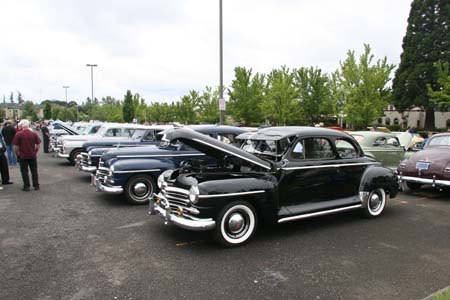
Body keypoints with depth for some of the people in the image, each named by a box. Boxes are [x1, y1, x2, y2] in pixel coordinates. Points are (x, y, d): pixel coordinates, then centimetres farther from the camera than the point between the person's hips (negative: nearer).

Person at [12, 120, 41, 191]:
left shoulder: (18, 135, -9)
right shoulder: (34, 134, -2)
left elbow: (15, 146, -9)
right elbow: (38, 144, 2)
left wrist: (17, 154, 5)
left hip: (23, 156, -2)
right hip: (33, 156, 3)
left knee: (24, 172, 7)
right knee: (34, 171, 12)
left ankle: (26, 186, 9)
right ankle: (36, 185, 15)